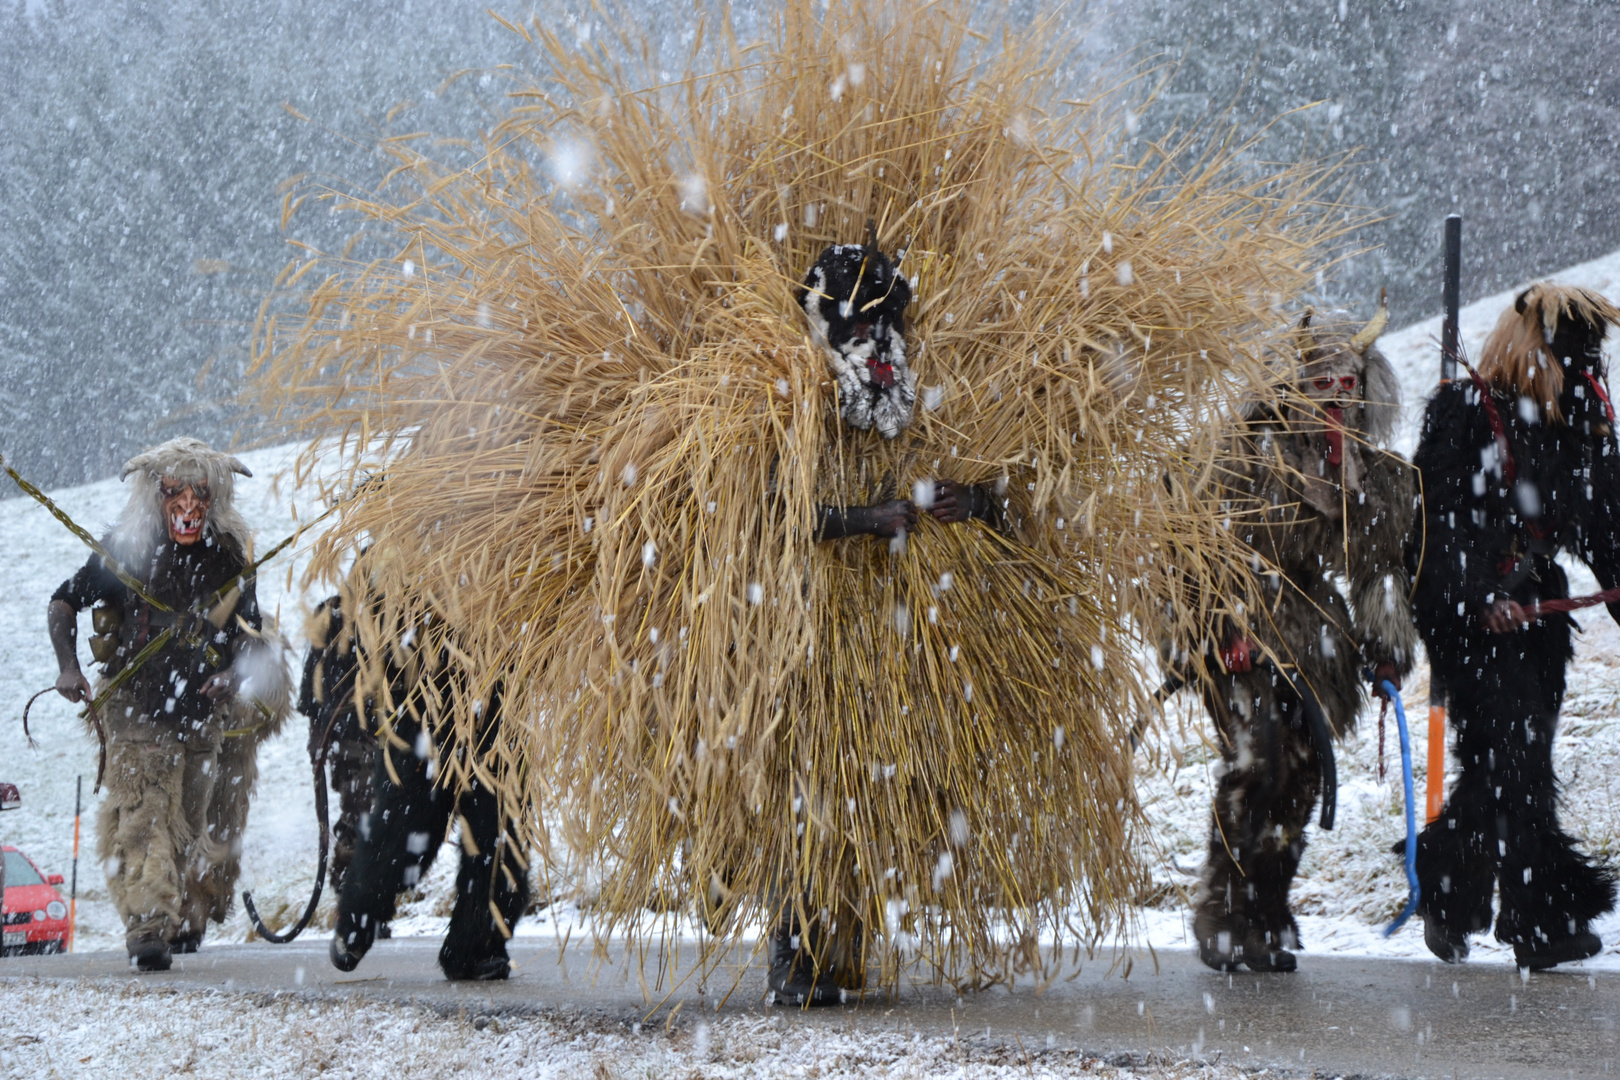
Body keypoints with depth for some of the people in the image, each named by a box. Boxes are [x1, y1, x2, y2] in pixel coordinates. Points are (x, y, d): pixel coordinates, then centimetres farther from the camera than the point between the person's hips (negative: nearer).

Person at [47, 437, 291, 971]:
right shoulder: (125, 548, -5)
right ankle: (147, 930, -23)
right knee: (141, 815, -16)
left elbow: (250, 635, 10)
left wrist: (234, 674, -10)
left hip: (204, 713, 3)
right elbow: (65, 602, 4)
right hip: (136, 710, -3)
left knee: (196, 822, 10)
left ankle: (185, 920, 28)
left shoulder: (231, 557, 1)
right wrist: (67, 666, -10)